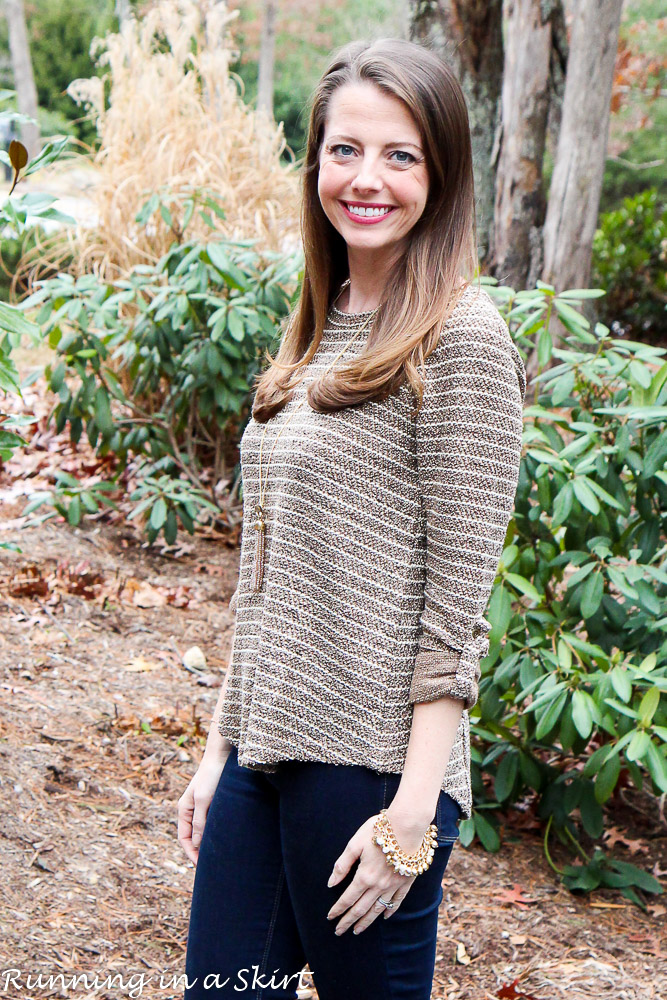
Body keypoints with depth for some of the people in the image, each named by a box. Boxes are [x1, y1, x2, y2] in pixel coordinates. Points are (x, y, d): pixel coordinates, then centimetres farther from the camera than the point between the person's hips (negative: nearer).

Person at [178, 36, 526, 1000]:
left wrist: (413, 813, -16)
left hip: (372, 761, -7)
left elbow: (456, 605, -14)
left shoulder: (461, 338, -12)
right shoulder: (320, 326, 11)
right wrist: (220, 746, 13)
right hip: (264, 745, 7)